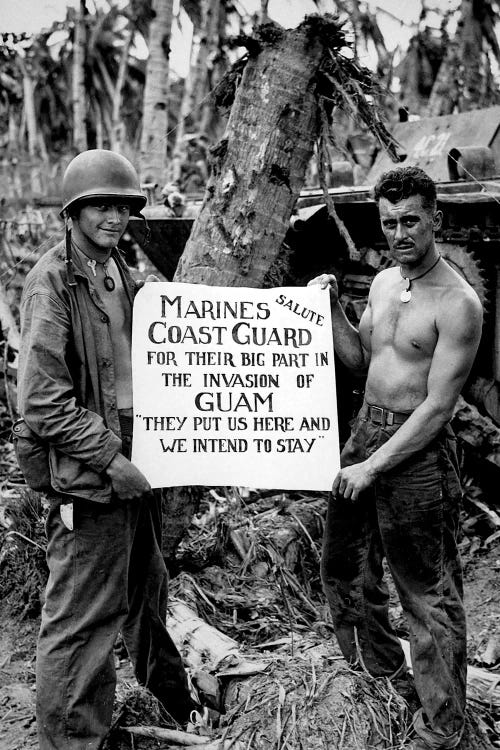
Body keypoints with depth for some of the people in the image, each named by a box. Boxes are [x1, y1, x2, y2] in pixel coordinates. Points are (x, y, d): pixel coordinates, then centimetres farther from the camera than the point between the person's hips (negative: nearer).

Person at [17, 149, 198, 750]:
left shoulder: (119, 274, 11)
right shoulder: (52, 282, -15)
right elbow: (42, 402, -20)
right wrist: (108, 458, -20)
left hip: (135, 468, 9)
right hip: (87, 480, -9)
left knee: (147, 594, 25)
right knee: (81, 621, 1)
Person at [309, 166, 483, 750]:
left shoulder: (457, 304, -17)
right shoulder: (383, 281, 8)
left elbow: (438, 405, -19)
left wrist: (372, 468, -19)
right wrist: (331, 310, 2)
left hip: (418, 448, -8)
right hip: (365, 430, 8)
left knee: (428, 592, 2)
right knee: (343, 568, 20)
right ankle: (383, 673, 43)